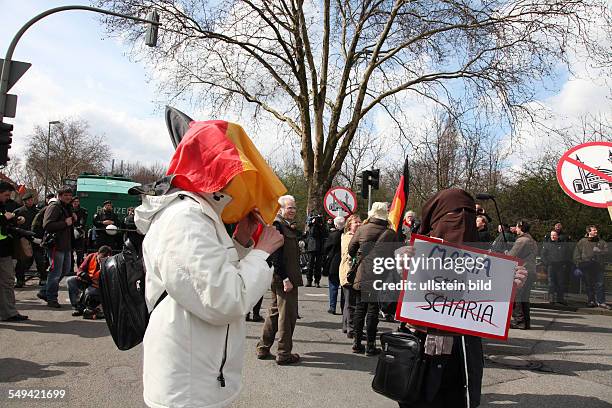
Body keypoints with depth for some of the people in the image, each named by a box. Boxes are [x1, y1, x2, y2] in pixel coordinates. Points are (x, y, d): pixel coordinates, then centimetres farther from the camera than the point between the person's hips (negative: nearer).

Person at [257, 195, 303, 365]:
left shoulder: (287, 226, 16)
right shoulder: (277, 225, -15)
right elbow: (275, 255, -21)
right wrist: (285, 278, -23)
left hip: (281, 278, 10)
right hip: (283, 278, -10)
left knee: (275, 312, 17)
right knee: (287, 315, -1)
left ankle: (263, 349, 26)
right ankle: (284, 353, 10)